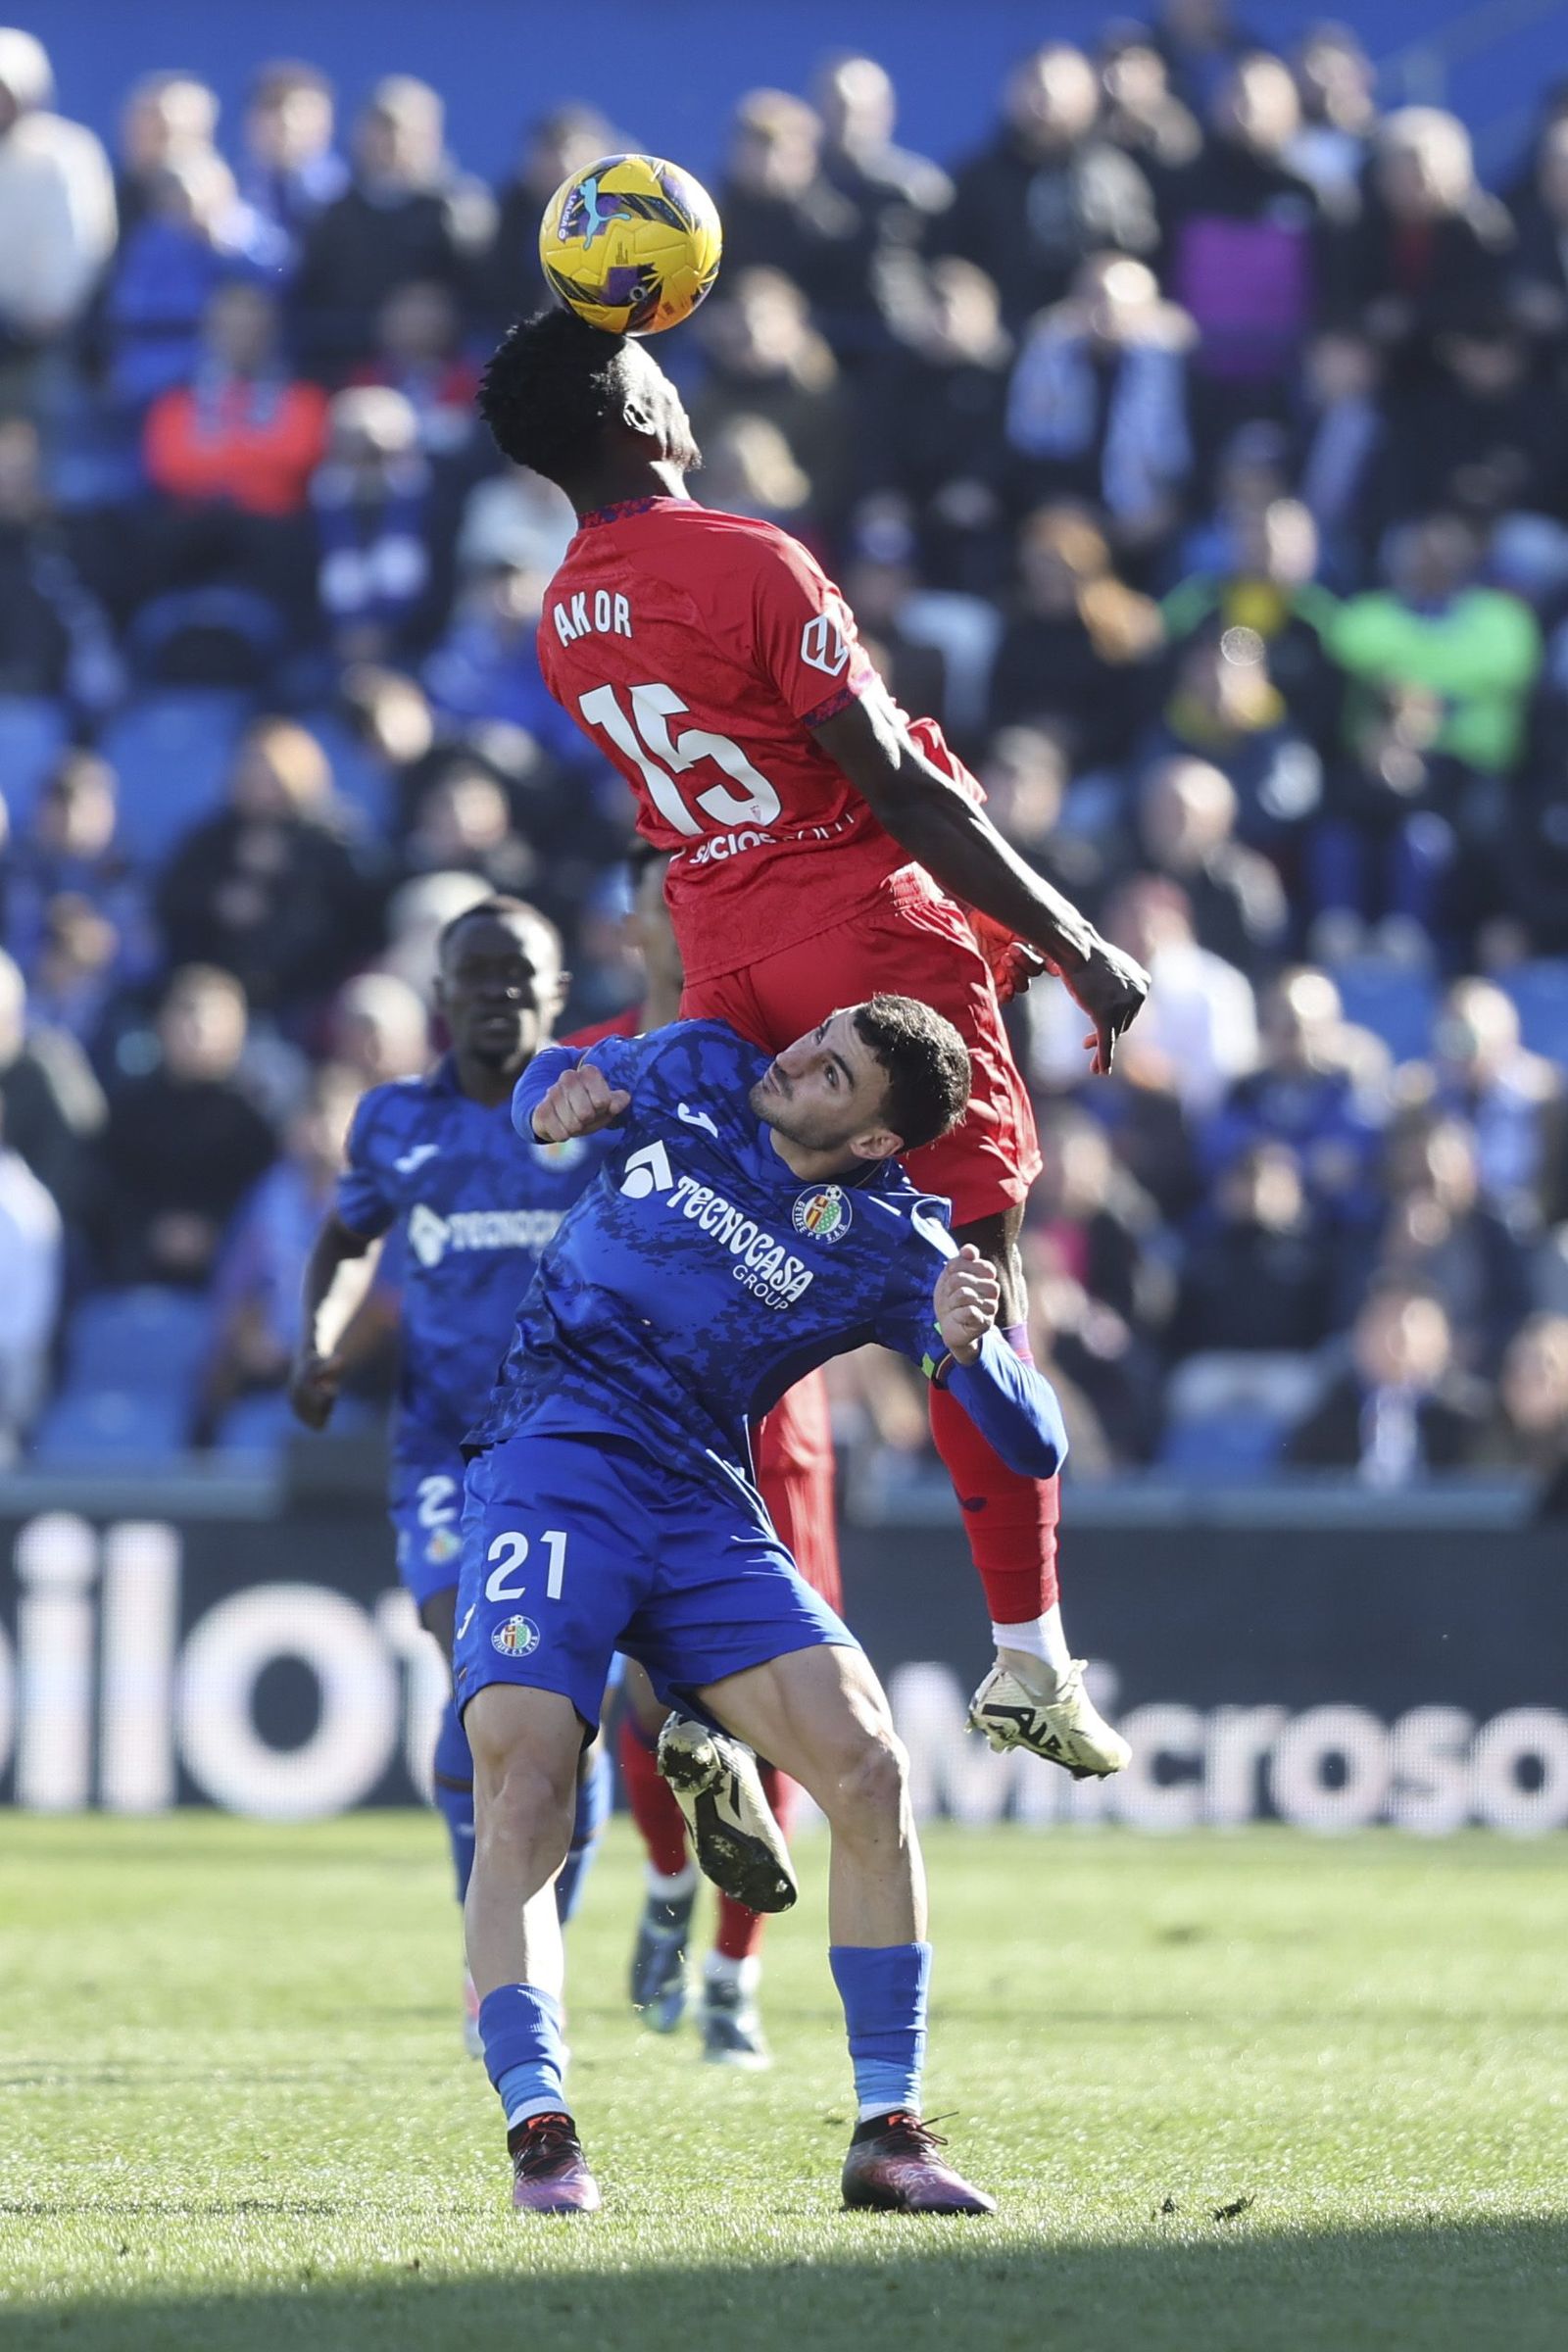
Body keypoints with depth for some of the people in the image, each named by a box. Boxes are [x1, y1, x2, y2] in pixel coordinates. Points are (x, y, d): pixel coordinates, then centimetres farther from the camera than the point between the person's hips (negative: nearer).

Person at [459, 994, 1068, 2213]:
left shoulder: (893, 1246, -1)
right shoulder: (696, 1072, 4)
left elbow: (1034, 1446, -5)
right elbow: (555, 1081, 25)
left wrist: (968, 1348, -27)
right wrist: (557, 1101, 0)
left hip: (703, 1508, 1)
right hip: (550, 1460, -1)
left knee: (870, 1769, -15)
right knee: (521, 1799, -21)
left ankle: (889, 2132, -7)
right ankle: (540, 2131, -23)